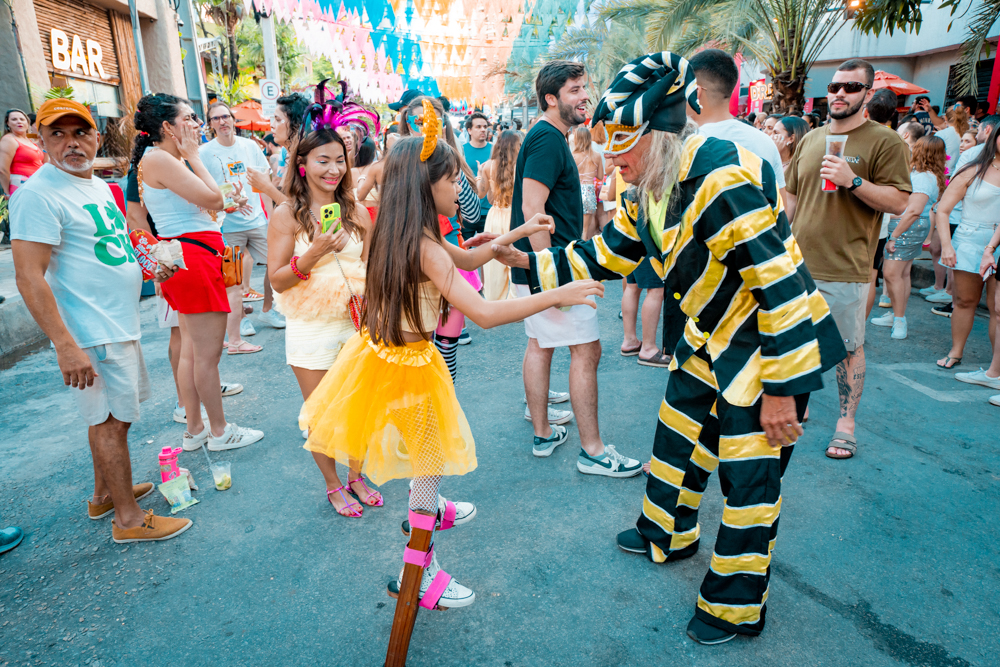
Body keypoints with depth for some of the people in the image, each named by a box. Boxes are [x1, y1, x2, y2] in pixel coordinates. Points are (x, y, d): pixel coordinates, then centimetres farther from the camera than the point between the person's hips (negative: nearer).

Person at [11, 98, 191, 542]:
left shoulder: (98, 185, 13)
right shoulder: (38, 194, -15)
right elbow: (29, 277, -21)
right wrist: (66, 345, -26)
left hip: (121, 326, 9)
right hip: (91, 336, -9)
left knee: (112, 415, 19)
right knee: (110, 421, 0)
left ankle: (104, 495, 36)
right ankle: (128, 519, 13)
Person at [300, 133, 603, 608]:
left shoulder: (407, 234, 2)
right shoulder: (424, 247, -28)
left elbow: (466, 259, 17)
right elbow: (485, 313, -34)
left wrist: (516, 233, 12)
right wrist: (557, 297, -27)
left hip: (388, 351, 9)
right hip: (406, 366, -9)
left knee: (427, 457, 30)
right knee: (431, 462, 9)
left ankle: (426, 510, 55)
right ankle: (417, 575, 24)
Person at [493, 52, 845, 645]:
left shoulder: (721, 178, -29)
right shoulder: (646, 190, 0)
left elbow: (780, 281, -28)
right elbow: (607, 255, 9)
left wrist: (782, 389, -24)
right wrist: (528, 261, 2)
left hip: (770, 342, -9)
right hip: (710, 337, 9)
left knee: (748, 474, 1)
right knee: (678, 435, 20)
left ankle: (736, 607, 22)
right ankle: (668, 534, 45)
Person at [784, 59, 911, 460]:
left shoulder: (884, 142, -4)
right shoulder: (810, 140, 12)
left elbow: (899, 202, -9)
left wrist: (852, 181, -22)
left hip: (846, 269, -5)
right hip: (800, 263, 5)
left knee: (849, 348, 5)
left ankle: (846, 422, 18)